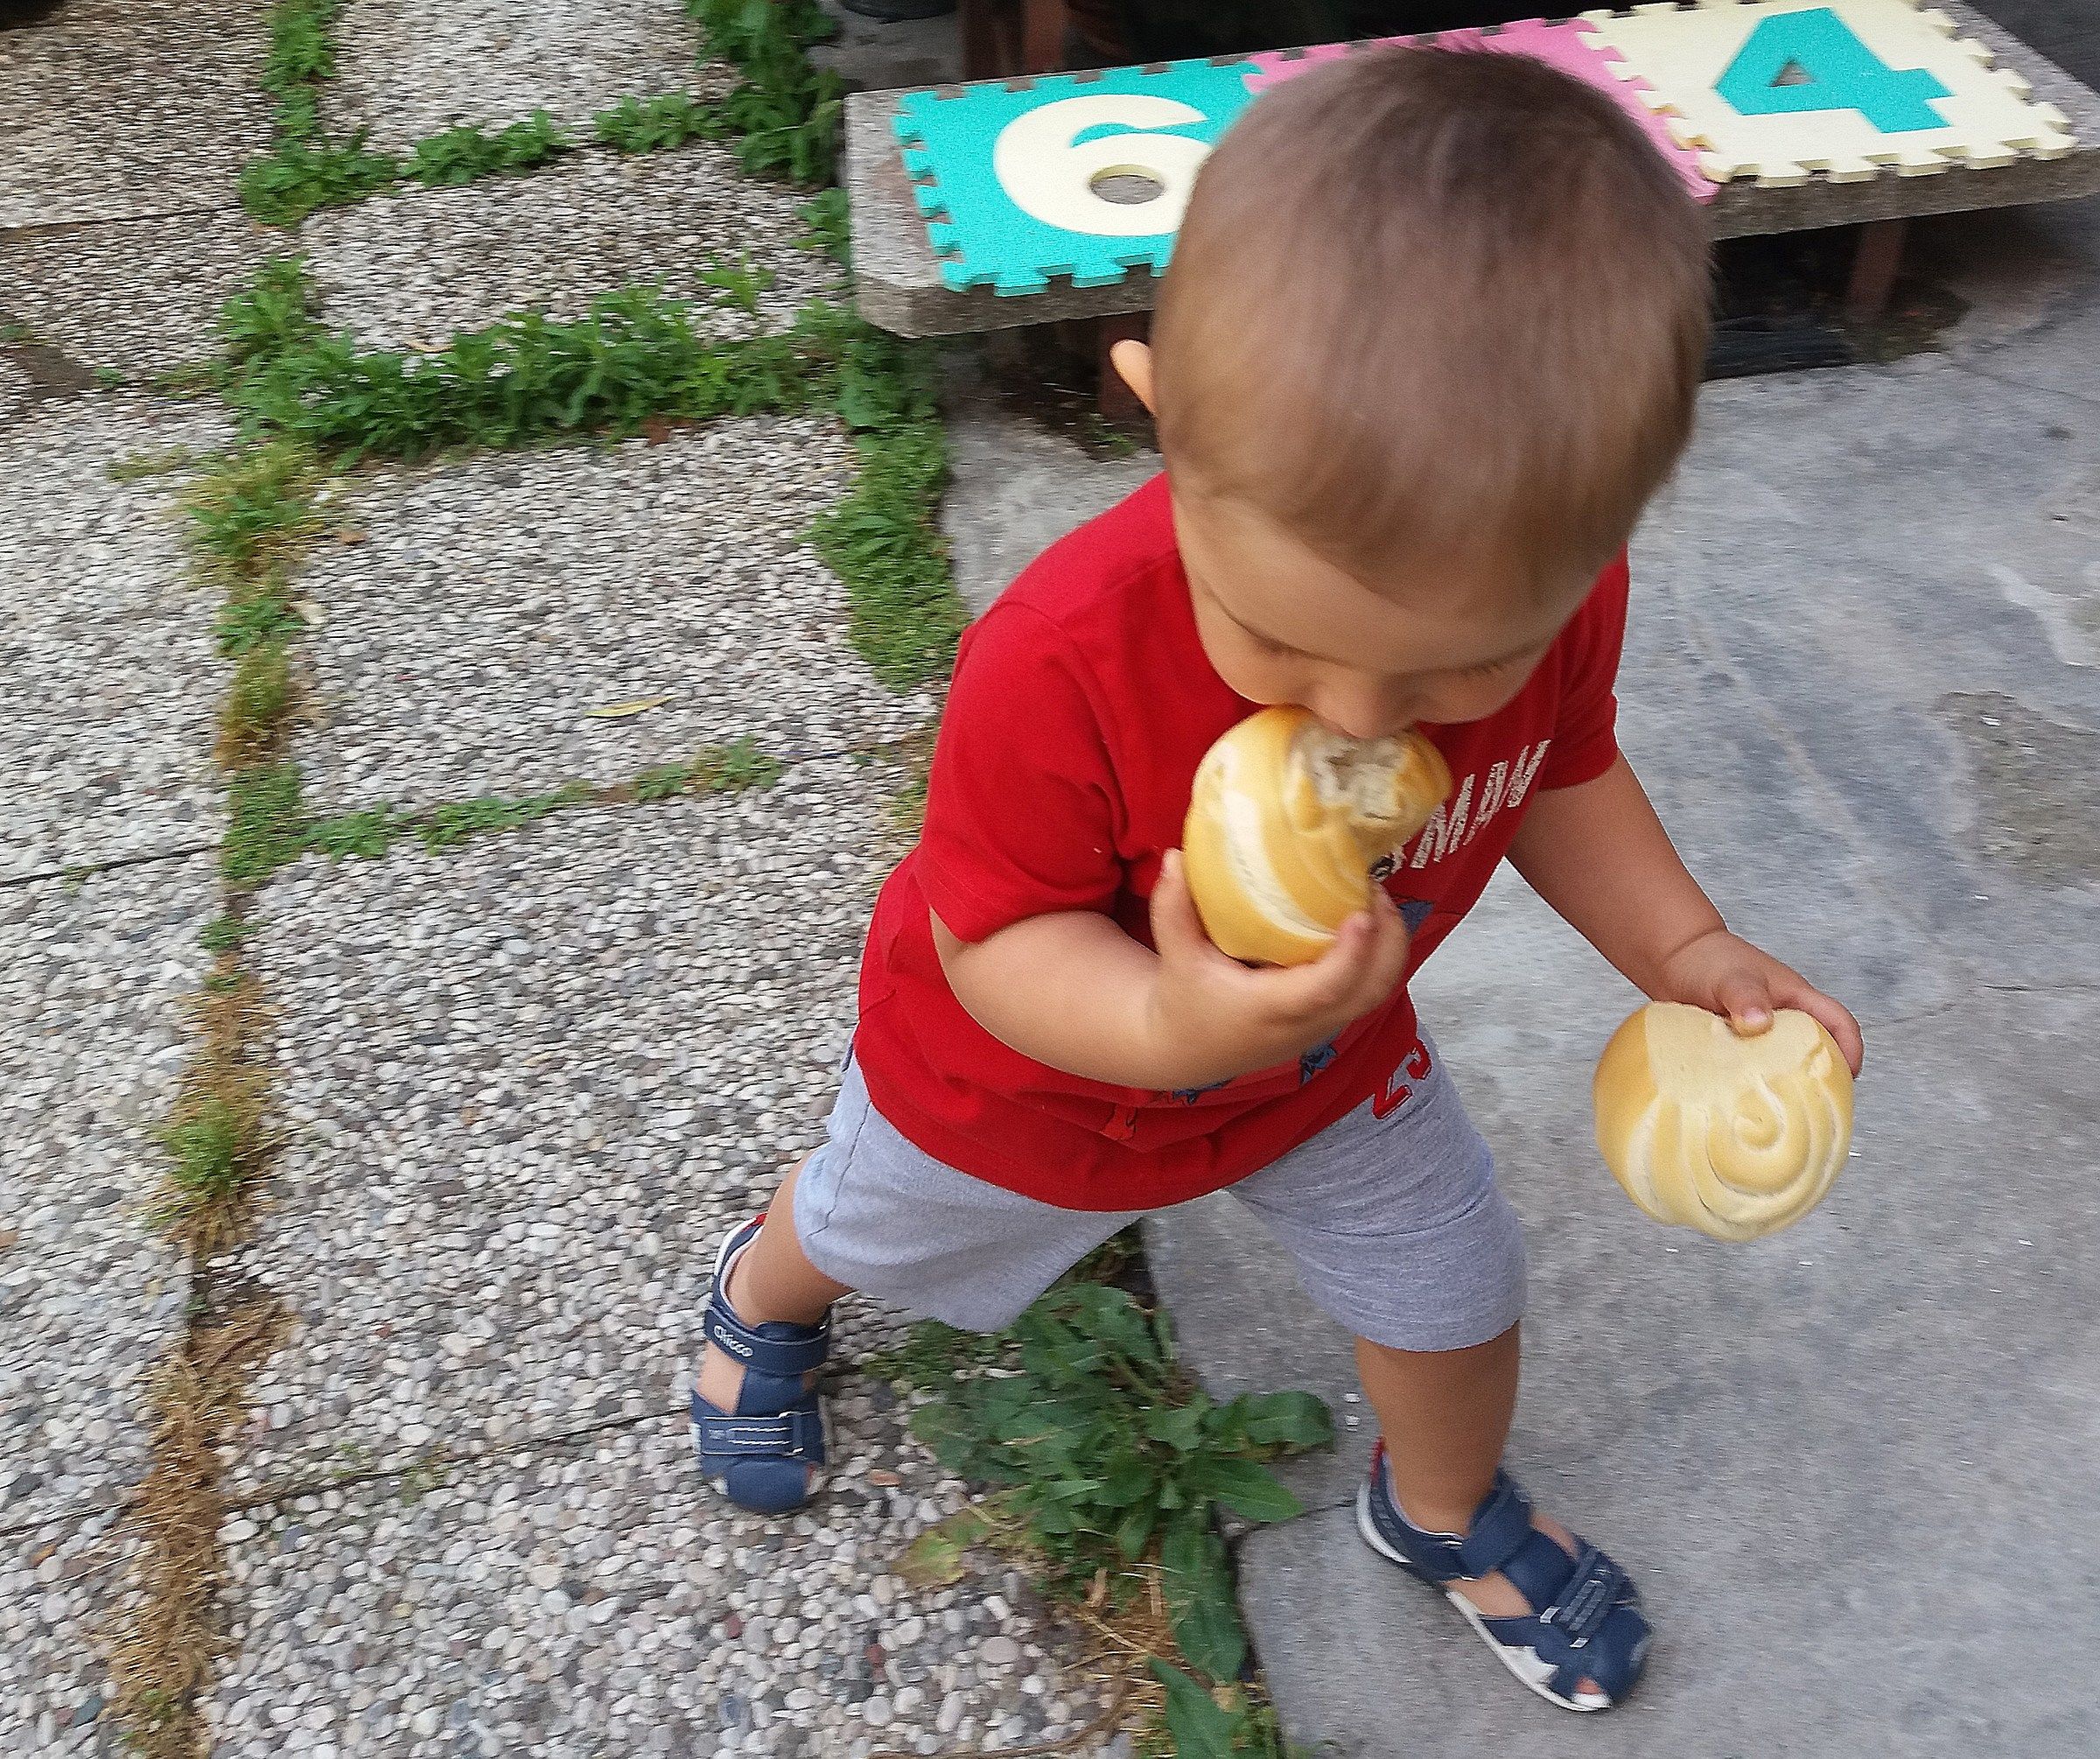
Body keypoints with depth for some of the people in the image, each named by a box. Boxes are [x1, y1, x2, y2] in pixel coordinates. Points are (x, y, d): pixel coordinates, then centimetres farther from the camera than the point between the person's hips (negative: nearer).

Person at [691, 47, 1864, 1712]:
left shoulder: (1553, 592, -26)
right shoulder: (1065, 658, -44)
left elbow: (1559, 774, -4)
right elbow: (993, 933, -30)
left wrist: (1687, 951, -18)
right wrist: (1165, 1028, -50)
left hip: (1329, 1064, 3)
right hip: (1022, 1076, -2)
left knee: (1454, 1287, 18)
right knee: (867, 1228, 26)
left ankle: (1444, 1510, 54)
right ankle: (764, 1293, 66)